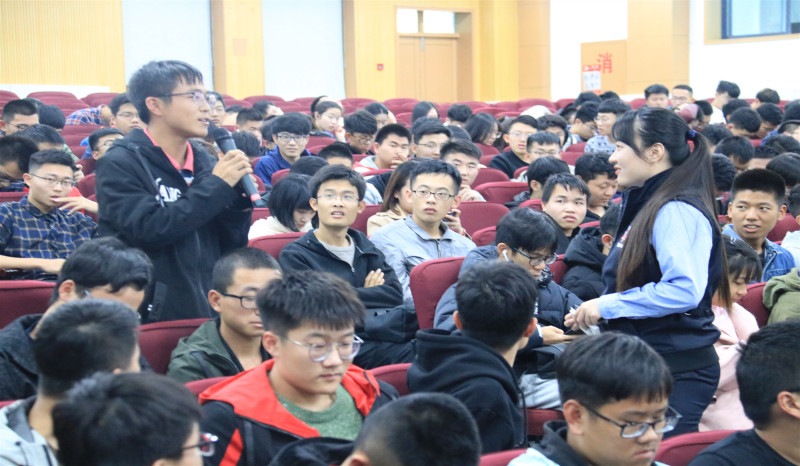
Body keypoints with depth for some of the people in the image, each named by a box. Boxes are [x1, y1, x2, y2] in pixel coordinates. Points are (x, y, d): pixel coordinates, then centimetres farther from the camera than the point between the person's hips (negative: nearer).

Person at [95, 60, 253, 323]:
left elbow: (232, 245, 10)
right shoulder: (120, 163, -8)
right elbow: (147, 229, -22)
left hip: (208, 312, 5)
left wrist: (237, 193, -7)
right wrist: (216, 185, -17)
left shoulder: (205, 163, 7)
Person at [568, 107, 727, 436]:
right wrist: (594, 312, 10)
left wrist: (608, 304, -19)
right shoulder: (647, 205, 16)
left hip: (678, 368, -10)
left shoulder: (678, 211, -15)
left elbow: (685, 289, -27)